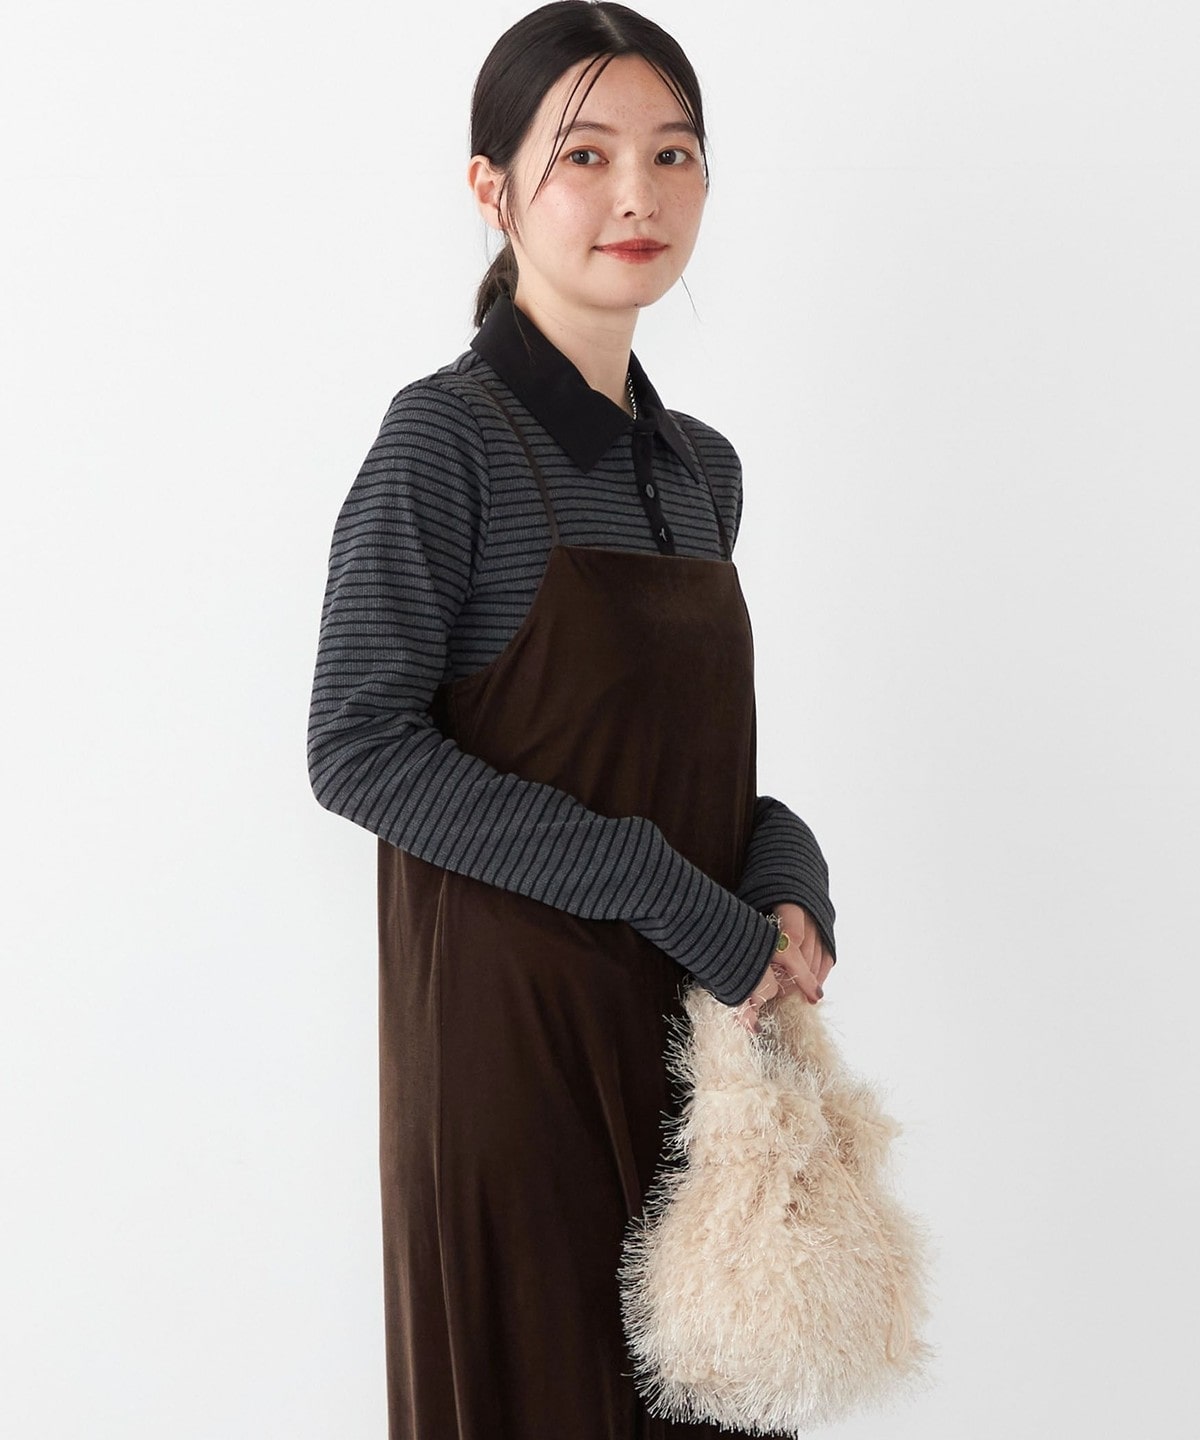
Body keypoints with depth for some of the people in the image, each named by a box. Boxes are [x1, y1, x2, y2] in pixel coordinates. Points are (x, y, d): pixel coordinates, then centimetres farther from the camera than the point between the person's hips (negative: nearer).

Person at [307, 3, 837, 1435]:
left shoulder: (701, 465, 11)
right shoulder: (446, 435, -10)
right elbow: (360, 749, -17)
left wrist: (785, 877, -6)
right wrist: (665, 888, -19)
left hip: (697, 1029, 7)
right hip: (514, 1031, -6)